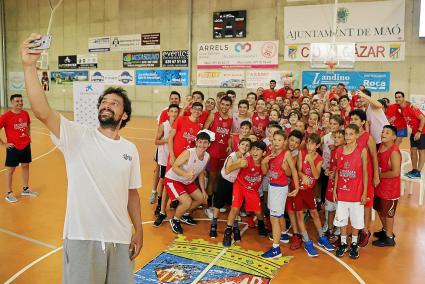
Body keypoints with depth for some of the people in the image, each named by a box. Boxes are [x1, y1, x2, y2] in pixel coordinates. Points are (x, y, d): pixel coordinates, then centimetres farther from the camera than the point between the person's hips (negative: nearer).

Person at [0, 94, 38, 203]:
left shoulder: (25, 114, 2)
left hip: (26, 146, 6)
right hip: (13, 147, -6)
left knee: (26, 166, 15)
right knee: (10, 169, 5)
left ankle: (25, 189, 30)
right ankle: (9, 194, 16)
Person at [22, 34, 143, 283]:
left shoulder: (130, 149, 4)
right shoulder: (78, 137, -6)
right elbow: (42, 111, -22)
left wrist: (139, 230, 10)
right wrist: (30, 66, -31)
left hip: (120, 238, 3)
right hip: (82, 236, -3)